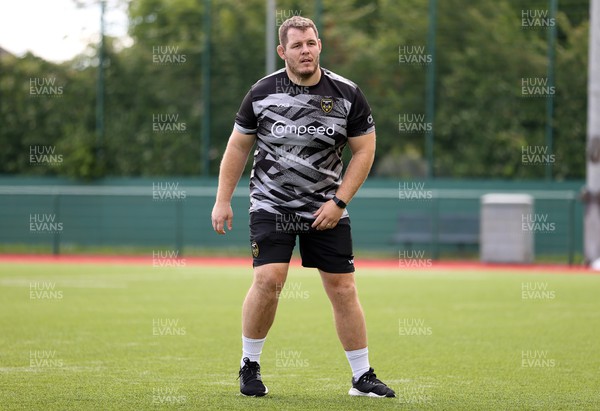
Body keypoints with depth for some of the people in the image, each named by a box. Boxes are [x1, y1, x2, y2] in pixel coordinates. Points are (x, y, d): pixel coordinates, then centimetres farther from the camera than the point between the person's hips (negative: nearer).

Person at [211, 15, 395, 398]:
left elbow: (364, 151, 0)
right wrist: (223, 201, 2)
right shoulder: (262, 92, -5)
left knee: (342, 288, 0)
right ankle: (250, 365, 2)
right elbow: (238, 147, 6)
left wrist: (338, 202, -8)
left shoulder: (347, 94, -5)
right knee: (268, 280, -17)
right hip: (272, 205, -1)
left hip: (326, 208, 1)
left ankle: (362, 377, 10)